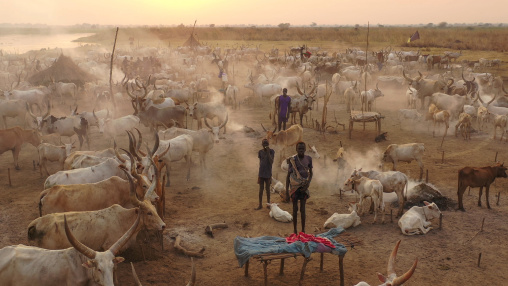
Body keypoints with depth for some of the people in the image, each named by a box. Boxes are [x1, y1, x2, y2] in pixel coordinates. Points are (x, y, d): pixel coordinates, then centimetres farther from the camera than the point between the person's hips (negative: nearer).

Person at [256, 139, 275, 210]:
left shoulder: (271, 151, -5)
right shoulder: (260, 152, 3)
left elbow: (271, 162, -14)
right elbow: (260, 161, 10)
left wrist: (268, 152, -19)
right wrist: (260, 171, 9)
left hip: (268, 173, -2)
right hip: (261, 173, 2)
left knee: (267, 188, 8)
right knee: (261, 189, 5)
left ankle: (268, 203, 20)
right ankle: (260, 205, 11)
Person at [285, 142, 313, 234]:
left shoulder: (308, 159, -2)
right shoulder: (292, 160, -10)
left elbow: (310, 173, 8)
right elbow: (288, 176, -7)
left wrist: (307, 184, -10)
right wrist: (286, 192, -10)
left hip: (304, 187, 2)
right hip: (294, 187, -2)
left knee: (303, 209, 4)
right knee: (295, 209, 4)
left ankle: (303, 230, 12)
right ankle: (295, 231, 13)